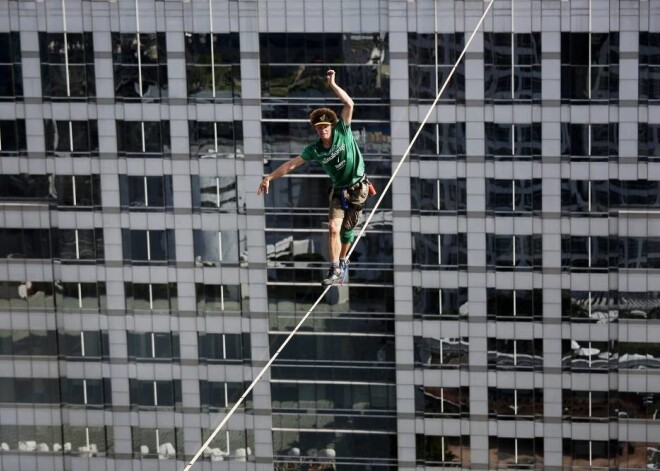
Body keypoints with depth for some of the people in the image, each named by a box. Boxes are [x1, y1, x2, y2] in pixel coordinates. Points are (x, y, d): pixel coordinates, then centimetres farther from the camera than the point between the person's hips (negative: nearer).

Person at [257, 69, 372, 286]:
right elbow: (292, 164, 0)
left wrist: (332, 85, -24)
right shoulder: (314, 150, -5)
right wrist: (269, 177, -3)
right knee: (334, 228, -15)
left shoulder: (342, 132, -11)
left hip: (358, 188, -2)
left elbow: (349, 104, -19)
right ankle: (336, 269, -11)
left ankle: (342, 262, 28)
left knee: (347, 229, 8)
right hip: (339, 191, 2)